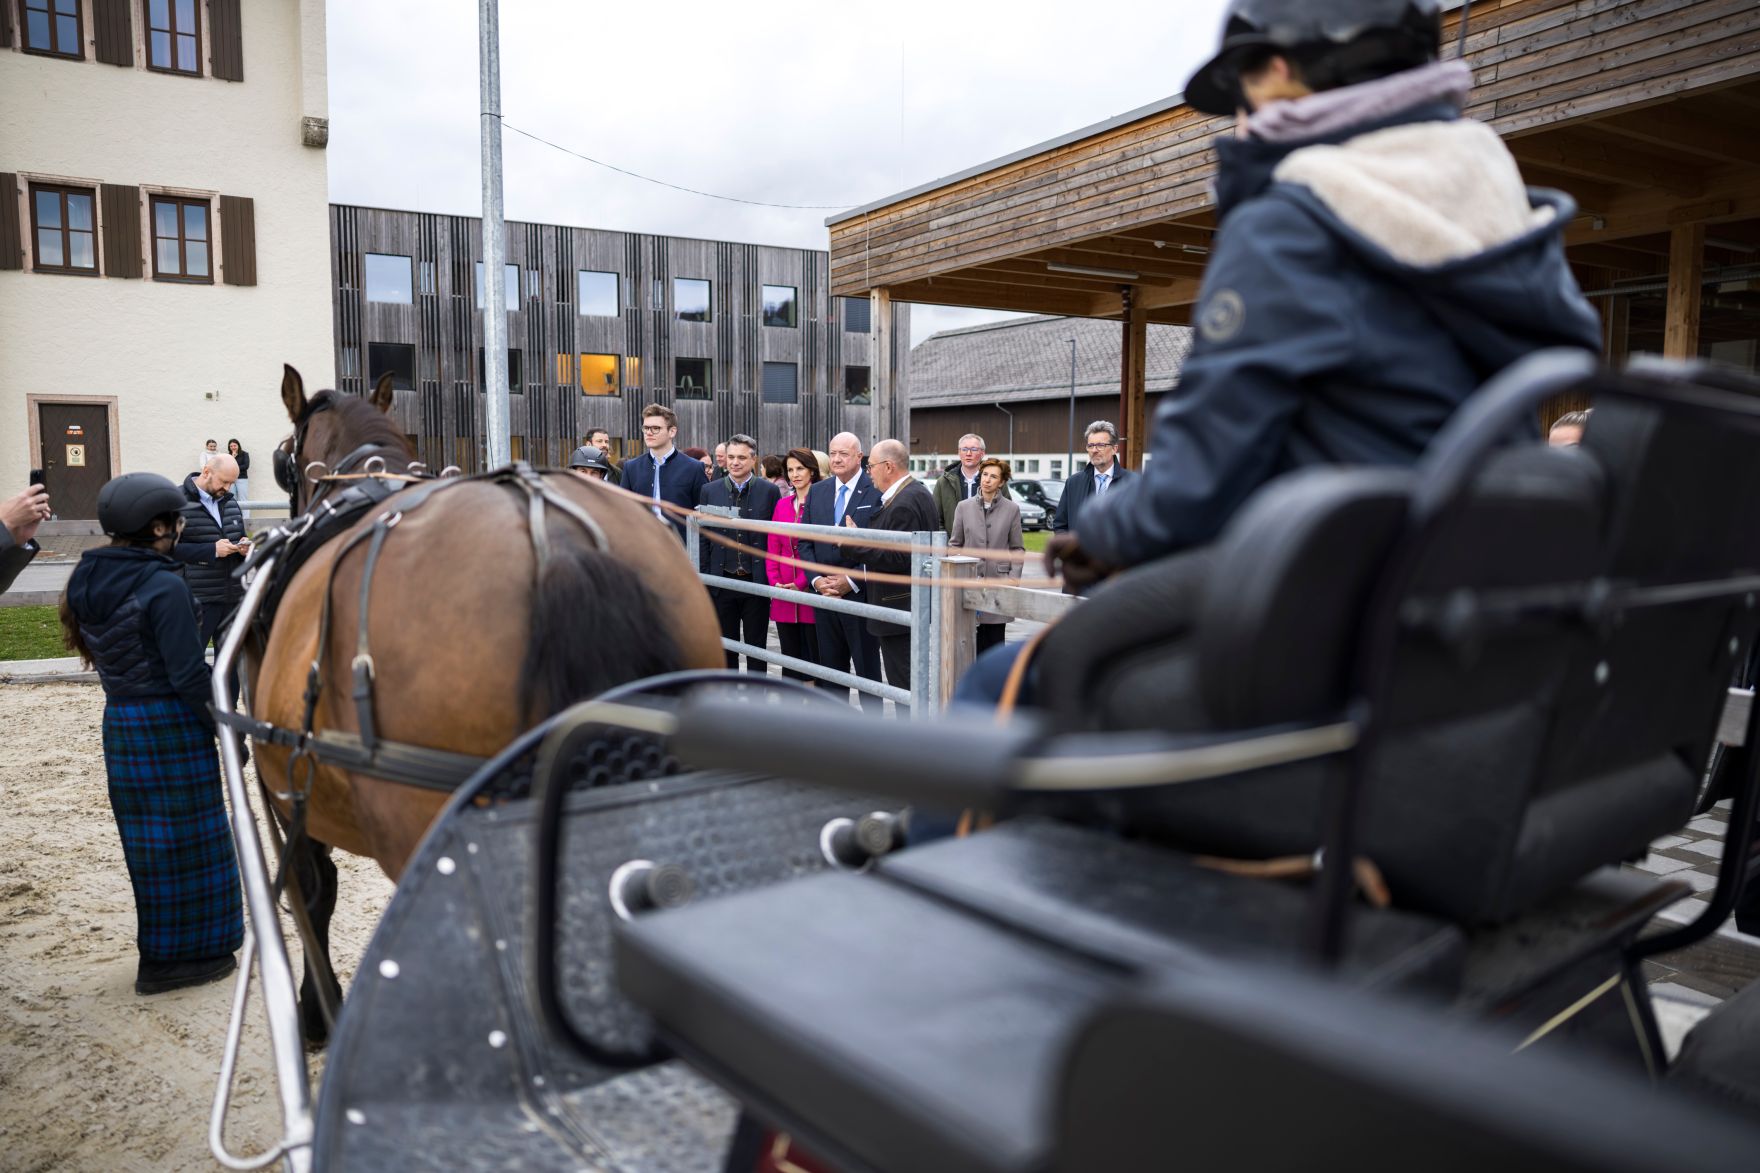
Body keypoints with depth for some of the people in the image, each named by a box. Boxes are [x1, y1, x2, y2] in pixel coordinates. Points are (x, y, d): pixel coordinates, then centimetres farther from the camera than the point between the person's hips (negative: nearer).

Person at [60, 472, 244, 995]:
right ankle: (188, 954, 16)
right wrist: (227, 728, -11)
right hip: (171, 723, -8)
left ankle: (159, 953, 30)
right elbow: (189, 673, -20)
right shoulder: (164, 587, -19)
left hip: (119, 721, 8)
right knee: (190, 836, 6)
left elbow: (90, 646, 13)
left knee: (148, 839, 18)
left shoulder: (86, 579, 5)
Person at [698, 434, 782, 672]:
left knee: (756, 648, 7)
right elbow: (702, 538, 6)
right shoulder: (710, 491, 4)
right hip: (722, 581, 2)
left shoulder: (770, 491, 0)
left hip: (757, 581, -1)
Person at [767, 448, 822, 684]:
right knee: (790, 658, 10)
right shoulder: (782, 504, 13)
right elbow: (772, 547, 13)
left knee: (814, 656, 0)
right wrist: (775, 581, 0)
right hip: (783, 596, 5)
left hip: (811, 593, -5)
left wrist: (803, 583, -12)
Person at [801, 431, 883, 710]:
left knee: (867, 669, 1)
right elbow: (805, 542, 12)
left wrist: (852, 581, -14)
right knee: (831, 669, 13)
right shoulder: (816, 492, 11)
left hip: (861, 594, -5)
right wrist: (816, 580, -3)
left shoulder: (877, 491, -7)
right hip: (824, 594, 6)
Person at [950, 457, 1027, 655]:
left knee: (995, 637, 3)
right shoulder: (964, 507, 6)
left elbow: (1017, 548, 6)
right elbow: (954, 544, 10)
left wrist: (1013, 577, -4)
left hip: (998, 581, 0)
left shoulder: (1012, 509, 3)